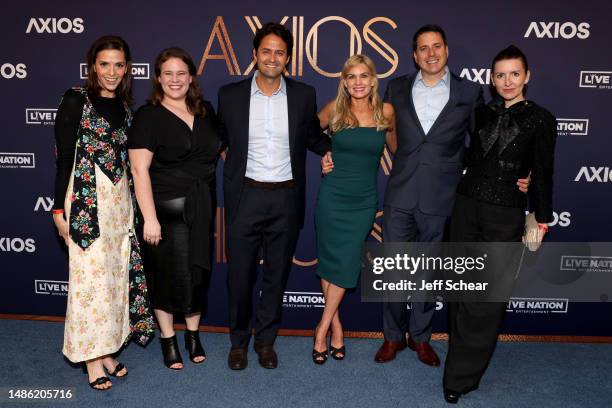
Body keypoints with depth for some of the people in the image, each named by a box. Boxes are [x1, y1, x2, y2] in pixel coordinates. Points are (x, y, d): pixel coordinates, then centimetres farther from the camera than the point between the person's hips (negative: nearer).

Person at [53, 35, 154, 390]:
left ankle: (106, 348, 24)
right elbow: (64, 156, -7)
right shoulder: (76, 100, -5)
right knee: (91, 276, -1)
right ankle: (92, 356, 12)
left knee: (116, 275, 10)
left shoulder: (124, 106, 12)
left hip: (120, 198, 6)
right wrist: (60, 207, -9)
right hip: (87, 198, -6)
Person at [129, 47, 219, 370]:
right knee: (167, 272, 6)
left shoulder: (205, 112, 8)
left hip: (202, 207, 5)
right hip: (166, 208, -4)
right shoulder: (148, 116, -7)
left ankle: (193, 334, 32)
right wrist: (150, 218, -19)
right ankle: (168, 339, 26)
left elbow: (221, 150, 16)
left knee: (198, 270, 12)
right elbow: (139, 169, -13)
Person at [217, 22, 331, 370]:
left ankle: (266, 339, 32)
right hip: (246, 196, -1)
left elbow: (313, 136, 15)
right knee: (240, 273, 8)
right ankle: (239, 340, 30)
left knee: (277, 273, 12)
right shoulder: (231, 94, 0)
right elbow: (224, 140, 11)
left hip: (286, 198, 1)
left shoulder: (304, 95, 2)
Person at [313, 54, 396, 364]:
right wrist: (323, 156, 3)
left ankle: (323, 328, 14)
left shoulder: (385, 111, 0)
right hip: (333, 196, 0)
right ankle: (335, 324, 21)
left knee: (345, 263, 0)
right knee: (330, 261, 3)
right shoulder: (334, 109, -2)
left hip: (364, 199, 0)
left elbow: (396, 148, 14)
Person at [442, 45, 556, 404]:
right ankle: (462, 358, 30)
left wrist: (541, 223, 0)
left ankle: (462, 377, 12)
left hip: (506, 215, -4)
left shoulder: (541, 119, -3)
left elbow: (543, 176, -1)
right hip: (467, 206, 4)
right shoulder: (482, 113, 8)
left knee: (487, 297, 0)